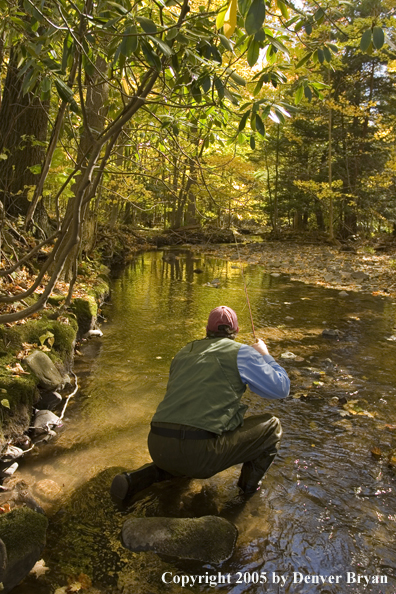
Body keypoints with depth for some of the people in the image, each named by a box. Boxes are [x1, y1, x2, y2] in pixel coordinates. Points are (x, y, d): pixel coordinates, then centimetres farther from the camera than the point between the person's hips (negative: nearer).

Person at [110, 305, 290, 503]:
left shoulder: (183, 353, 21)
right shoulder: (240, 352, 4)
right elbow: (281, 388, 7)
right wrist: (265, 356, 24)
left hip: (158, 448, 7)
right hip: (199, 451, -6)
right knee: (272, 426, 12)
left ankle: (134, 480, 21)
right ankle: (250, 482, 28)